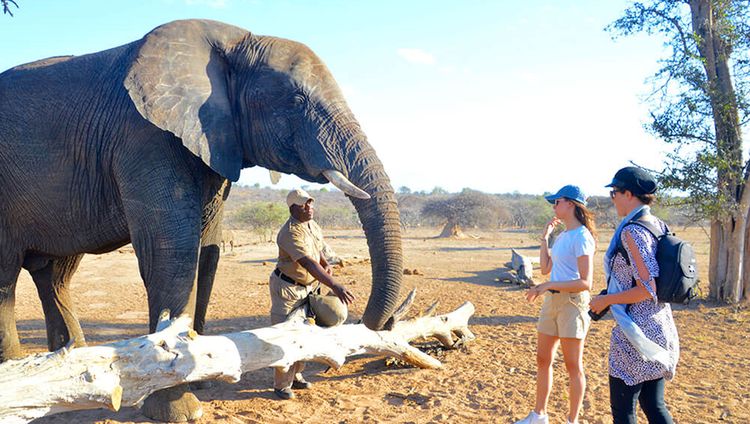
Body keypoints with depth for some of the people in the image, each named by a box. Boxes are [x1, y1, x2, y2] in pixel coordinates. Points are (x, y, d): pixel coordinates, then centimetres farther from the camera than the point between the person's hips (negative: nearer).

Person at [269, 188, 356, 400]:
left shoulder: (312, 225, 3)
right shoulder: (290, 233, -26)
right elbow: (309, 264, -36)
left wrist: (325, 265, 2)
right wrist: (335, 286, -43)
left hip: (308, 287, 8)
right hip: (287, 288, -8)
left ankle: (295, 375, 31)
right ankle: (281, 385, 10)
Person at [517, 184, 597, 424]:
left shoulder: (581, 237, -15)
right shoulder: (562, 236, 13)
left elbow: (586, 282, -20)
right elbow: (545, 268, 16)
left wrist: (547, 286, -24)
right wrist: (545, 236, 13)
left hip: (572, 301, -9)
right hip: (552, 301, 9)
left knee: (573, 366, 3)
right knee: (543, 360, 14)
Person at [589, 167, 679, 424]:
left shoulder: (632, 232, -19)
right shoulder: (660, 226, 8)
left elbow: (648, 288, -24)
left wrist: (605, 300, -12)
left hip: (637, 332, -9)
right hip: (660, 329, 9)